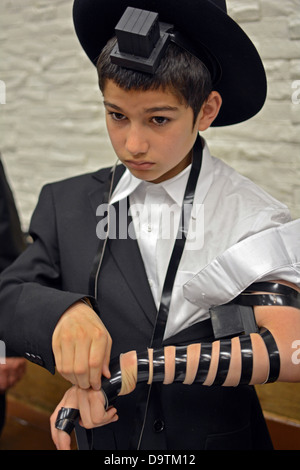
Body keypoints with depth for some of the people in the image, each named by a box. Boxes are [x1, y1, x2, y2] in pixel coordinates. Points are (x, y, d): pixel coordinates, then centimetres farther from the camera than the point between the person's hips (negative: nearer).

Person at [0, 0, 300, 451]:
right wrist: (64, 312, -32)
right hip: (102, 442, 2)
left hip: (220, 439, -2)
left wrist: (128, 370, -30)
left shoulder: (253, 218, -14)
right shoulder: (67, 204, -6)